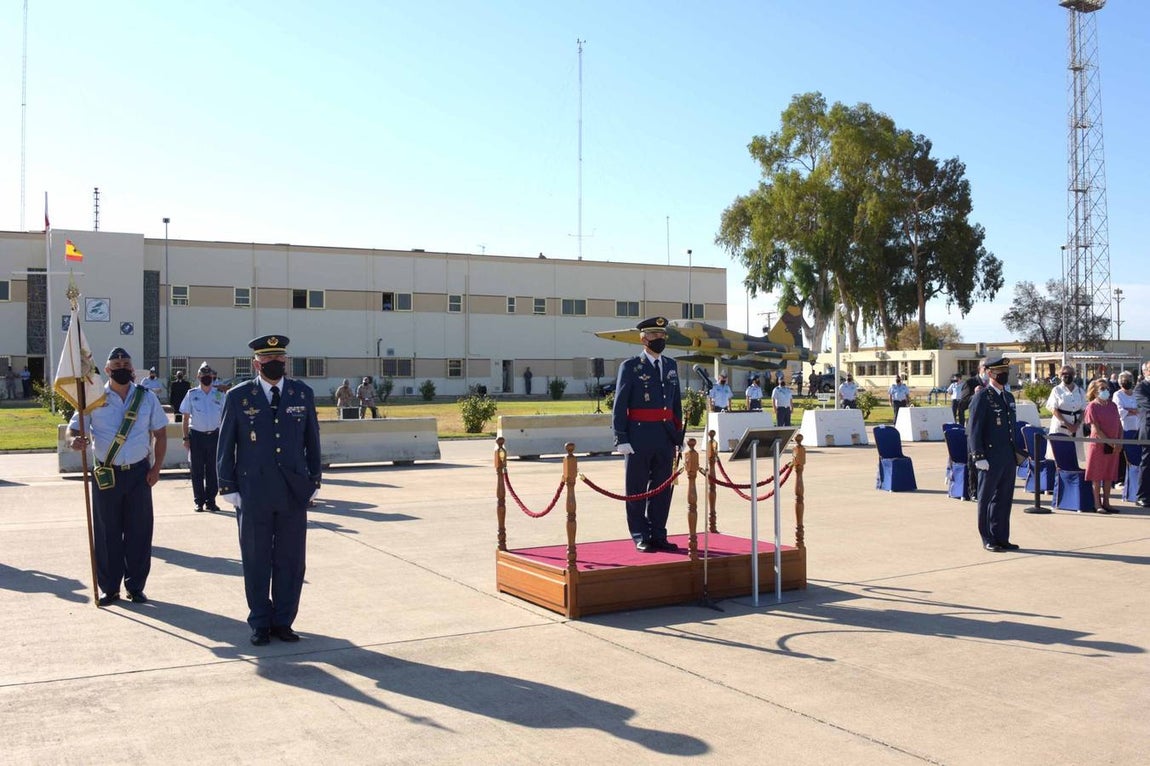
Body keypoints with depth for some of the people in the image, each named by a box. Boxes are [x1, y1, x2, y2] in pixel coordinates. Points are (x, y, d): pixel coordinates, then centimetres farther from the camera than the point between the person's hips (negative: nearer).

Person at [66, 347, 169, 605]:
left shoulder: (147, 398, 4)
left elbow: (160, 434, 9)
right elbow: (73, 428, 0)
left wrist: (156, 468, 1)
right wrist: (74, 441, -25)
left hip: (139, 472, 1)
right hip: (106, 474, -1)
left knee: (139, 530, 4)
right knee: (107, 533, 4)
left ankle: (135, 586, 16)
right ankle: (109, 588, 16)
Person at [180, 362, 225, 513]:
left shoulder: (219, 395, 4)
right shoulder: (192, 394, 1)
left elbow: (224, 417, 8)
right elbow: (186, 417, 3)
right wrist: (186, 437, -2)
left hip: (214, 435, 1)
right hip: (196, 435, -1)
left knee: (213, 470, 5)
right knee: (197, 471, 4)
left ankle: (210, 501, 14)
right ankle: (199, 501, 12)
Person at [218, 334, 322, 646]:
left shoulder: (303, 394, 6)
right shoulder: (238, 396, 0)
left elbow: (312, 441, 11)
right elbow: (225, 446, 3)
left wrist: (314, 480, 9)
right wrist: (227, 488, -1)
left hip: (294, 492, 2)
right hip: (253, 494, -2)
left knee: (290, 561, 7)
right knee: (256, 561, 7)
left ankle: (283, 621, 20)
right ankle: (260, 623, 20)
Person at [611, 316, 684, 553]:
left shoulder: (671, 365, 14)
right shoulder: (630, 366, -3)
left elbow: (676, 403, 17)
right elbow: (619, 405, -6)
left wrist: (679, 436, 12)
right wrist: (621, 439, -12)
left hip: (666, 435, 5)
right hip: (639, 436, -5)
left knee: (662, 487, 9)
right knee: (637, 488, 3)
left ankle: (658, 535, 18)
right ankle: (640, 537, 11)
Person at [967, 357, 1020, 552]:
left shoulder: (1009, 397, 15)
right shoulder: (981, 398, -9)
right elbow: (974, 430, -12)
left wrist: (1016, 452, 17)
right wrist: (979, 457, -17)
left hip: (1008, 457, 7)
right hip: (991, 458, -7)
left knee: (1005, 498, 11)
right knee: (987, 499, 3)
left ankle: (1002, 538, 20)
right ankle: (988, 539, 11)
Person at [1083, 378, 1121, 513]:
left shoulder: (1112, 405, 10)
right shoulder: (1092, 406, -8)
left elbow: (1119, 425, 10)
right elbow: (1096, 429, -13)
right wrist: (1111, 443, -15)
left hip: (1114, 447, 6)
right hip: (1098, 445, -6)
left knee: (1109, 475, 10)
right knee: (1097, 475, 1)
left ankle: (1106, 502, 17)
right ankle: (1097, 504, 6)